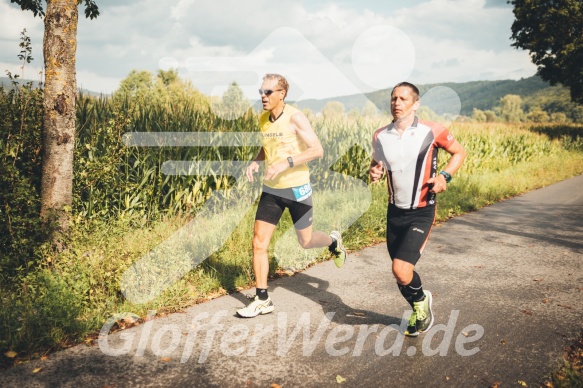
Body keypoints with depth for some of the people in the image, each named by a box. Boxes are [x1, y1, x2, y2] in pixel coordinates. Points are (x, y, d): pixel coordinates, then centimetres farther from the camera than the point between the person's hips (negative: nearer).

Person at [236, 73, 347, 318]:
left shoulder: (295, 117, -14)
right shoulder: (263, 119, 6)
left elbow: (317, 150, -20)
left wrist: (286, 163, -30)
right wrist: (255, 162, 1)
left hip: (297, 189, -5)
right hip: (271, 190, 6)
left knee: (305, 242, 8)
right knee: (259, 243, -2)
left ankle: (333, 242, 43)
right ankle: (262, 299, 9)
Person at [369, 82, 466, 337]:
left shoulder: (431, 131, -10)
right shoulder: (380, 136, 0)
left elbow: (459, 152, 4)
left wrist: (445, 176, -14)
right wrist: (373, 172, -8)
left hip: (421, 213, -4)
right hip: (395, 211, 5)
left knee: (401, 270, -17)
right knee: (400, 274, 10)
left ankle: (421, 300, 18)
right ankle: (419, 312, 40)